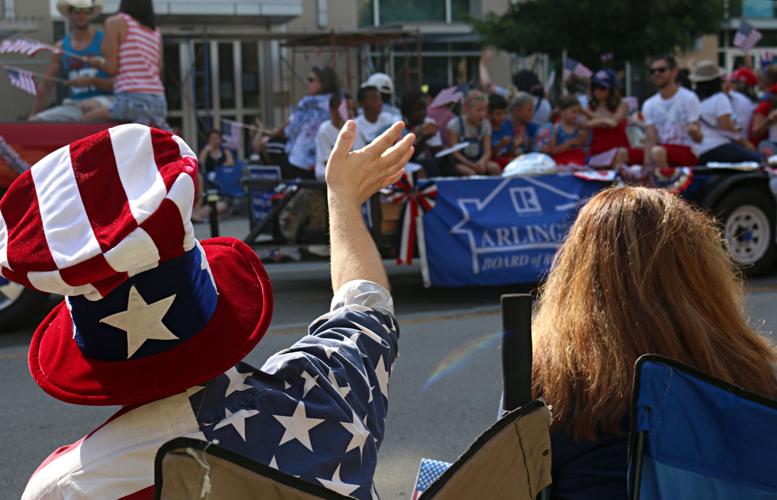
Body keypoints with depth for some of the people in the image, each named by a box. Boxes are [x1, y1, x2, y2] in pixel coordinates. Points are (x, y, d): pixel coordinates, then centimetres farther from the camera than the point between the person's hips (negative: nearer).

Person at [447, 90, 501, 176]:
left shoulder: (485, 125, 3)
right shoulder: (455, 124, -10)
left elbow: (487, 151, -2)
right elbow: (454, 152, -12)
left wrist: (482, 162, -26)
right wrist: (471, 165, -24)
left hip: (477, 161, 4)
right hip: (459, 162, -4)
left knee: (494, 167, -25)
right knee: (470, 172, -35)